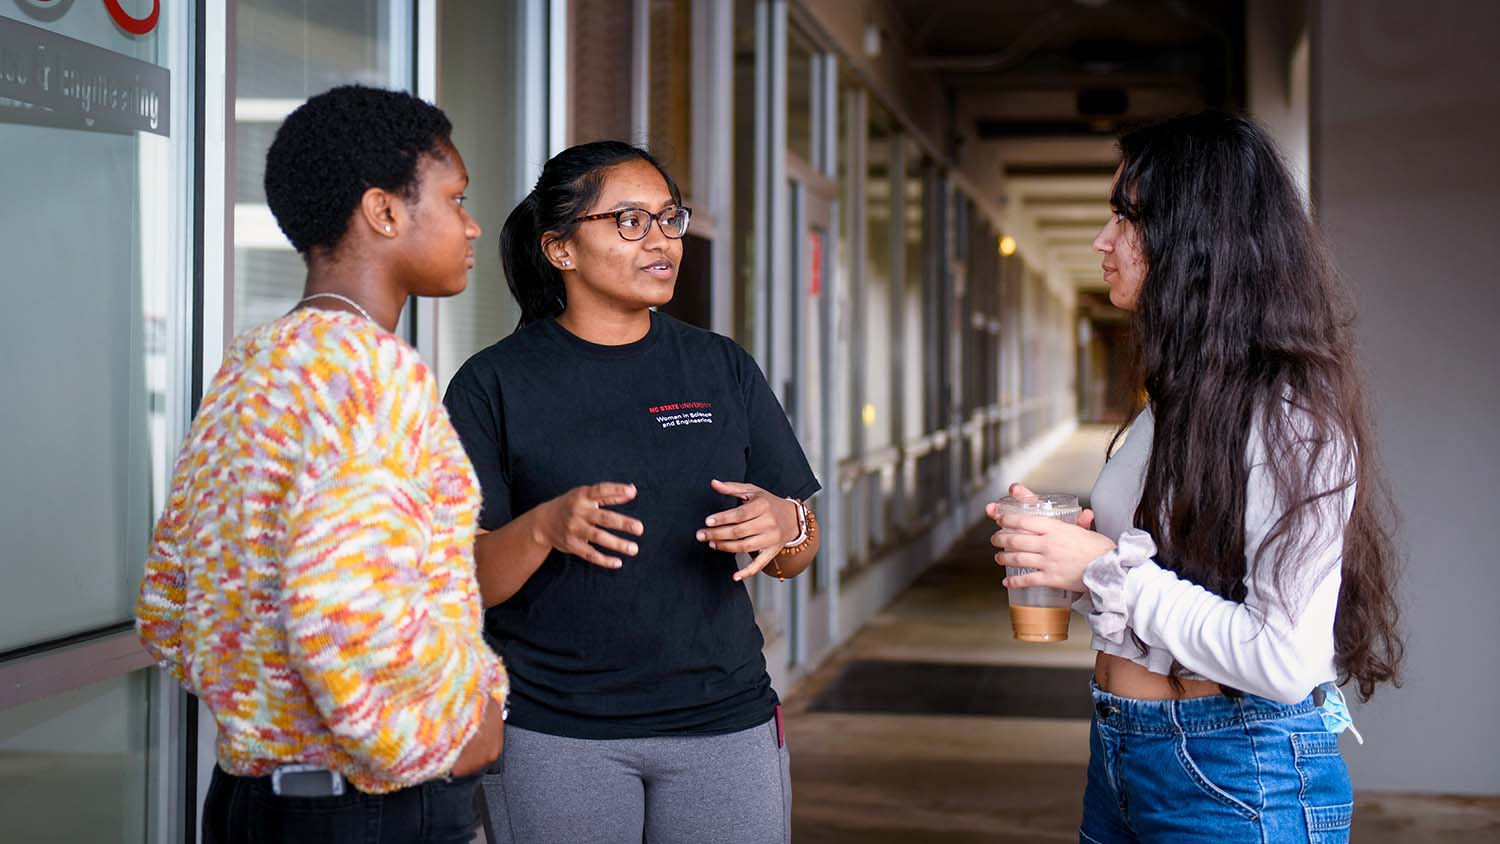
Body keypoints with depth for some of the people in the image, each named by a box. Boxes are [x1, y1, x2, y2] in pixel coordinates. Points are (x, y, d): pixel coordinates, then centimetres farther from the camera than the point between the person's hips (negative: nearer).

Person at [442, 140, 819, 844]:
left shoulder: (722, 368, 9)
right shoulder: (494, 384, -2)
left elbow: (796, 557, 10)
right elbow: (465, 583, -6)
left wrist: (785, 525, -12)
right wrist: (545, 528, -24)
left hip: (724, 724, 3)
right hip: (553, 737, -3)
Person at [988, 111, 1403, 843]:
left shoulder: (1288, 419, -18)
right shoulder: (1172, 402, 10)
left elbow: (1287, 661, -24)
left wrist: (1108, 568, -19)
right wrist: (1061, 549, 1)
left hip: (1238, 778, -8)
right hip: (1125, 753, 8)